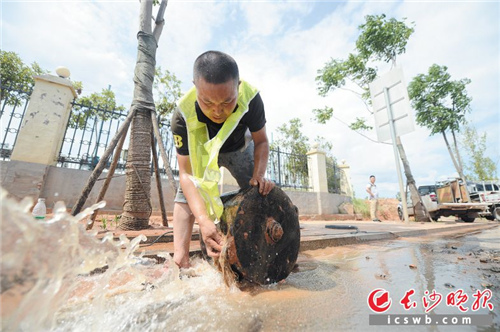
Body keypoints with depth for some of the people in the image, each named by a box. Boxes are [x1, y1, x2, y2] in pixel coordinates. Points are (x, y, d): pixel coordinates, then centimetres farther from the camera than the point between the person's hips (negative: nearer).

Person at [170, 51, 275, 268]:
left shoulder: (250, 98, -36)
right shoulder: (183, 115, -38)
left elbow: (261, 141, -20)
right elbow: (186, 173, -36)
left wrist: (259, 175, -38)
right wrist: (204, 220, -48)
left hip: (239, 148, 1)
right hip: (201, 151, 0)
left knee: (258, 191, -9)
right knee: (187, 189, -19)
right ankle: (180, 259, -12)